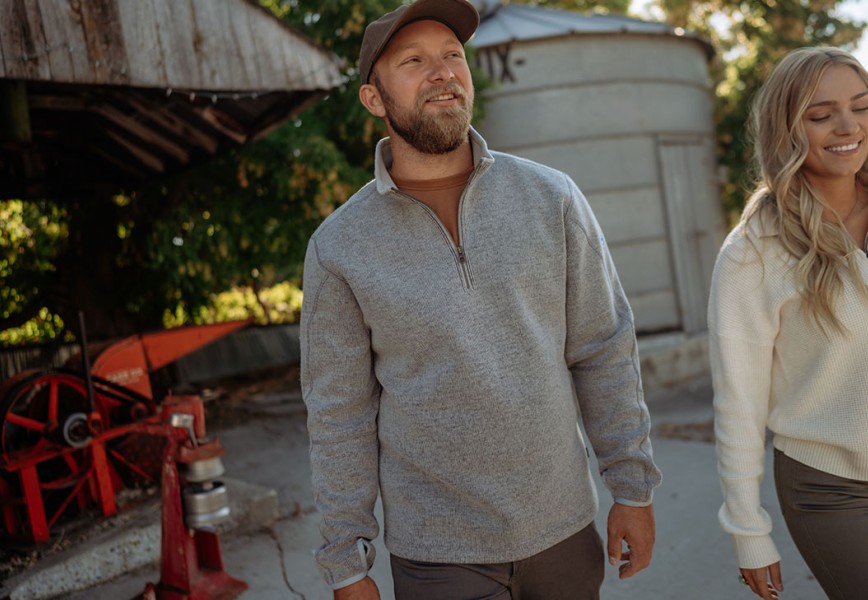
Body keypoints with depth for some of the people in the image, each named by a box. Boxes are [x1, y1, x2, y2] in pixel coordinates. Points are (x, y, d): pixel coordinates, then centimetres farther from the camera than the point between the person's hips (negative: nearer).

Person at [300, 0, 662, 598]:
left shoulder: (551, 197, -6)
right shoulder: (338, 247, -8)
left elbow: (605, 351, -1)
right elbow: (340, 413, -4)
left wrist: (633, 488, 1)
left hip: (564, 529, 2)